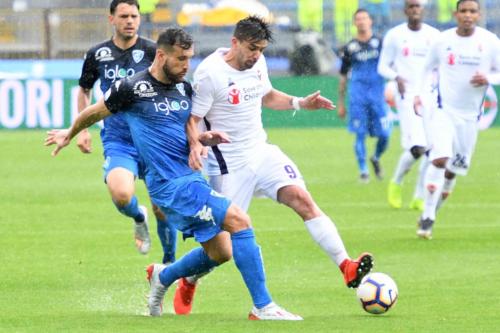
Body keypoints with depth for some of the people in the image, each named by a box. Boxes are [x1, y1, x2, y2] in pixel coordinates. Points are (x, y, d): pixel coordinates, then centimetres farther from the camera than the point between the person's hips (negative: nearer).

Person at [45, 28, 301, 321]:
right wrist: (69, 135, 21)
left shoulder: (185, 89, 12)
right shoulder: (133, 88, -9)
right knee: (239, 220, -20)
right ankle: (263, 307, -20)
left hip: (189, 175, 8)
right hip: (171, 183, -8)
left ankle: (163, 277, 35)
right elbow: (95, 112, 7)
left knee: (220, 253, 9)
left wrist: (203, 139, 2)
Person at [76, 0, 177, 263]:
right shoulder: (98, 54, 2)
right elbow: (84, 90, 20)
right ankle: (138, 217, 9)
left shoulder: (152, 51, -5)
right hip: (117, 142, 0)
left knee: (163, 210, 3)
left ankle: (169, 263, 27)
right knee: (121, 194, -26)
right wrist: (82, 130, 11)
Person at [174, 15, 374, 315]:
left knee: (302, 198, -16)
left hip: (262, 152, 6)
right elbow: (192, 119, -15)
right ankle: (187, 285, 28)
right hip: (230, 165, -6)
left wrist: (300, 103, 9)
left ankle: (347, 267, -24)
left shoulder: (258, 63, 5)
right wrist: (195, 145, -35)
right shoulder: (210, 74, -17)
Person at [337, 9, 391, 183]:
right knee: (360, 135, -4)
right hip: (357, 96, 0)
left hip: (378, 95, 0)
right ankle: (363, 171, 5)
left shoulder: (380, 43, 6)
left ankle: (376, 158, 27)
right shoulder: (350, 47, 7)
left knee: (384, 135, -3)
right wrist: (340, 103, 10)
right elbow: (343, 77, 12)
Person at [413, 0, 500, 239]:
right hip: (444, 109, -2)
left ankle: (432, 210, 32)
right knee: (440, 158, -21)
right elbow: (428, 68, 13)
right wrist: (419, 94, 4)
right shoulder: (442, 40, -2)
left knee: (457, 167, 8)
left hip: (470, 114, 2)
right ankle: (428, 217, -15)